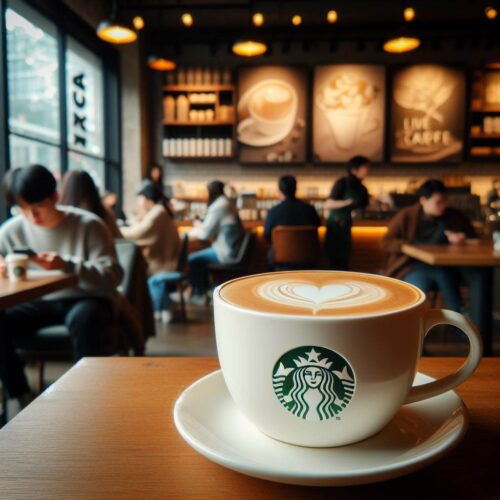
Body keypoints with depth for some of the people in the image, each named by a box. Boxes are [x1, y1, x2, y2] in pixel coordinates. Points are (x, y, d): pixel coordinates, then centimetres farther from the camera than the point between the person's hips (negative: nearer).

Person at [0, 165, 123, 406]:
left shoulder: (88, 225, -11)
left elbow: (113, 274, -18)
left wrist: (66, 265, -32)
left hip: (86, 299, -4)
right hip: (40, 302, 4)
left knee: (83, 318, -38)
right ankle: (23, 396, -6)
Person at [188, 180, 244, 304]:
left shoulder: (217, 207, -17)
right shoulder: (228, 204, 12)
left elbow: (205, 233, -15)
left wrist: (193, 231, 4)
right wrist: (201, 226, 18)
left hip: (226, 253, -10)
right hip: (234, 250, 10)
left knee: (192, 259, -3)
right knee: (201, 255, 22)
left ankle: (199, 295, 12)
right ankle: (206, 289, 26)